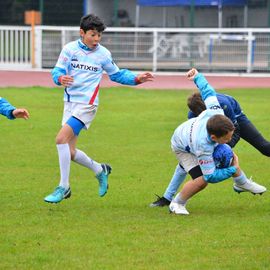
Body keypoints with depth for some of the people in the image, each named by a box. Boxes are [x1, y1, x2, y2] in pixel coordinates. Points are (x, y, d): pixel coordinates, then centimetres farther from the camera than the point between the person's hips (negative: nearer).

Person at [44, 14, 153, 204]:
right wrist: (61, 78, -27)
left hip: (86, 104, -4)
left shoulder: (103, 54, 3)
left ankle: (64, 187, -13)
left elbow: (117, 74, 17)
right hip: (70, 102, 4)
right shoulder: (70, 49, 2)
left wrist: (137, 79, 3)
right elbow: (57, 71, -3)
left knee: (62, 139, -21)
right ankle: (100, 170, 30)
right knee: (70, 152, 3)